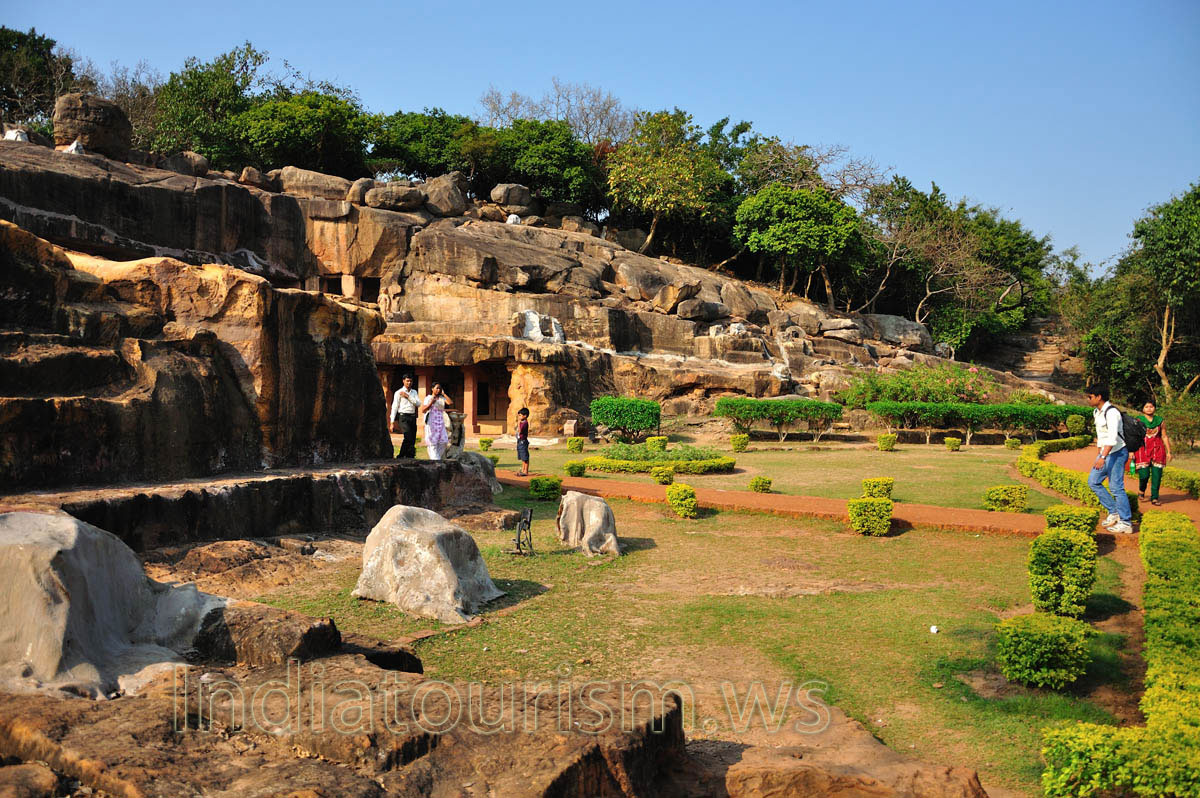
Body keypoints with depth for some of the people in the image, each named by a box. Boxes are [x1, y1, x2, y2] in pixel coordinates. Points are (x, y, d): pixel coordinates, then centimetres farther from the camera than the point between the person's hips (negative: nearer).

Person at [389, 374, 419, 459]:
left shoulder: (414, 392, 16)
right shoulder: (399, 392, 2)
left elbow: (418, 403, 2)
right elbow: (394, 407, 0)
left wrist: (408, 396, -7)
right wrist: (392, 422, -6)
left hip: (412, 417, 5)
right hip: (403, 417, -5)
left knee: (413, 439, 2)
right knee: (408, 437, -18)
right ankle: (401, 456, -7)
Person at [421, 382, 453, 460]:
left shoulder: (442, 398, 13)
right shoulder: (428, 398, 3)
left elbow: (450, 402, -4)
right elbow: (423, 410, -3)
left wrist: (443, 394, 1)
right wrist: (431, 403, -15)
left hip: (441, 422, 4)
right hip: (431, 422, -4)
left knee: (443, 442, -3)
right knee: (433, 442, -6)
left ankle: (438, 458, 12)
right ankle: (435, 460, -4)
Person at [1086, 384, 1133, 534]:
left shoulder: (1111, 412, -20)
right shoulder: (1096, 412, 11)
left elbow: (1113, 437, -29)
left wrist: (1102, 457, -36)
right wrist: (1098, 453, 23)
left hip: (1116, 453, -10)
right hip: (1105, 453, 10)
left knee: (1116, 487, -8)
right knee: (1093, 482, 10)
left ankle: (1126, 523, -1)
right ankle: (1114, 512, 17)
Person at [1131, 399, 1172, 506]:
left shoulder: (1159, 420, 10)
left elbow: (1164, 437, 14)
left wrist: (1168, 451, 11)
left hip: (1157, 450, 2)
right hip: (1142, 449, -2)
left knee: (1157, 475, -2)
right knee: (1144, 474, -10)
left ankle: (1154, 498, 8)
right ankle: (1141, 489, 22)